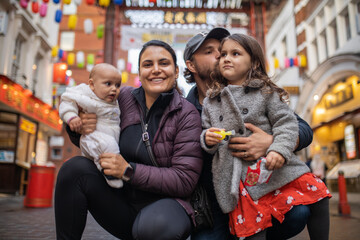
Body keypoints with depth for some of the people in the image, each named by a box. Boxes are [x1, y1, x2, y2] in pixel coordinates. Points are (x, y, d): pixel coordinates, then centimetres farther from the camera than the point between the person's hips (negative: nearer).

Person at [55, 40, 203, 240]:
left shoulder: (187, 114, -10)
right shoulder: (124, 97, 0)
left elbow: (185, 180, -14)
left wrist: (129, 171, -20)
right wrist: (77, 127, -10)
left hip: (165, 202, -4)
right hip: (121, 203, 4)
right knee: (75, 168, -16)